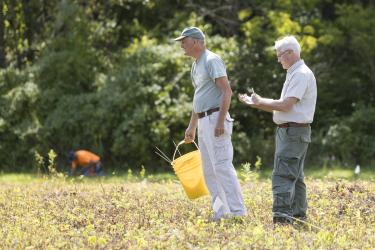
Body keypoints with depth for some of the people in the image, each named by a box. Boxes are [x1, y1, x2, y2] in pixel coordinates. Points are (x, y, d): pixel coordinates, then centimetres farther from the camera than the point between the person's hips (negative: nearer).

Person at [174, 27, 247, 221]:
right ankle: (221, 212, 11)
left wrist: (221, 121, -26)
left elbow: (227, 91, -19)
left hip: (215, 119, -10)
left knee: (222, 166, -14)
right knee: (209, 170, 9)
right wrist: (192, 126, 27)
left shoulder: (212, 61, -11)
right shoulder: (196, 65, 19)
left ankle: (238, 211, -15)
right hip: (203, 122, 10)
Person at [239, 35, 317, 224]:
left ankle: (281, 216, -23)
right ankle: (298, 215, 19)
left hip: (293, 131, -11)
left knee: (283, 175, -16)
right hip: (289, 131, 11)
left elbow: (286, 105, -21)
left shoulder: (302, 75, -14)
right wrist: (254, 103, 14)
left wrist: (260, 102, -8)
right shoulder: (294, 74, 19)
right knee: (295, 176, 14)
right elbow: (282, 107, 21)